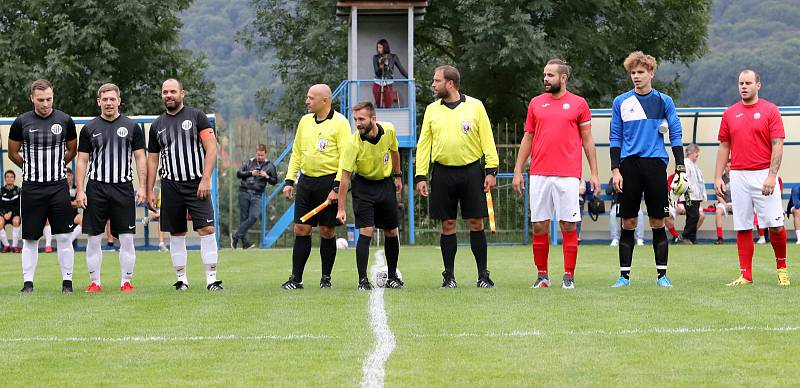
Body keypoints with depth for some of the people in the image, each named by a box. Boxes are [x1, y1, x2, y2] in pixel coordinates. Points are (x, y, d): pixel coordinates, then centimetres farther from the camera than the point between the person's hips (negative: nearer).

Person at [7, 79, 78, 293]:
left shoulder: (65, 121, 1)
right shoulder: (22, 122, -1)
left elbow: (72, 151, 16)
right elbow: (13, 153, 12)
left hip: (58, 186, 0)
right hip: (32, 187, 0)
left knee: (64, 236, -1)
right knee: (30, 238, 3)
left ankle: (67, 281, 7)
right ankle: (28, 282, 9)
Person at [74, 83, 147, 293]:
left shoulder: (132, 127, 6)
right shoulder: (89, 129, 7)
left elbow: (140, 158, 7)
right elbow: (82, 161, 7)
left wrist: (142, 187, -2)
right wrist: (80, 190, -2)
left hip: (123, 188, 0)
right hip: (96, 187, 0)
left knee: (127, 238, -2)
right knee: (94, 238, 0)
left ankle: (126, 281, 6)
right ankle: (95, 282, 8)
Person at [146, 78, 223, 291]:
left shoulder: (197, 116, 0)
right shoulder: (157, 125, 11)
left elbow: (211, 148, -4)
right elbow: (152, 159, 15)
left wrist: (205, 179, -13)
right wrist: (149, 191, 9)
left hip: (197, 184, -3)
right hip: (171, 186, 3)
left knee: (207, 229, -11)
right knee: (176, 233, 6)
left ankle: (211, 278, -8)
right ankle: (181, 278, 13)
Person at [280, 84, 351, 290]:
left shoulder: (340, 122, -7)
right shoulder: (305, 121, 12)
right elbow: (297, 153, 19)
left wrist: (337, 187, -17)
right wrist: (289, 181, 12)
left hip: (329, 182, -5)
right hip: (306, 180, 5)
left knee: (327, 231, 0)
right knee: (301, 229, 1)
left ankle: (326, 278, 11)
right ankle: (296, 278, 4)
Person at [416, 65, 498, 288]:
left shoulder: (475, 106, 2)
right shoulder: (432, 110, 9)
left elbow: (487, 140, 2)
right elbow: (423, 144, 9)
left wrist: (491, 170, -5)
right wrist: (420, 176, 2)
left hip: (471, 171, -2)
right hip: (443, 173, 2)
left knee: (476, 223, -1)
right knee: (447, 225, 3)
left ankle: (483, 275, 5)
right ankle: (449, 276, 10)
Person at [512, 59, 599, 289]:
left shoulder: (578, 104, 4)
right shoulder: (536, 103, 11)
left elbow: (587, 140, 6)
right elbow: (528, 139, 15)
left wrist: (594, 173, 1)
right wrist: (518, 171, 9)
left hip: (568, 175, -3)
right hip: (539, 174, 3)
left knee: (568, 226, -3)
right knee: (539, 226, 2)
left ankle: (569, 276, 4)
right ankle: (542, 275, 11)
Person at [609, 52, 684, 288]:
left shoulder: (664, 101, 6)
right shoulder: (621, 102, 8)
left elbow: (676, 135, 6)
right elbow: (615, 138, 8)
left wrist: (680, 167, -2)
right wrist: (615, 170, 0)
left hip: (655, 164, -1)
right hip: (629, 165, 1)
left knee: (658, 222, 1)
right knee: (628, 222, 1)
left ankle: (662, 274, 7)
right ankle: (624, 274, 6)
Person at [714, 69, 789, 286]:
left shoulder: (770, 110, -1)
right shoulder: (730, 114, 10)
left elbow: (777, 146, -5)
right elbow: (724, 147, 14)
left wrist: (772, 175, -15)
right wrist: (718, 177, 7)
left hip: (764, 176, -3)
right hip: (738, 177, 3)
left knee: (775, 225, -5)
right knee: (742, 227, 2)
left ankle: (781, 267, 16)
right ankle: (746, 275, 6)